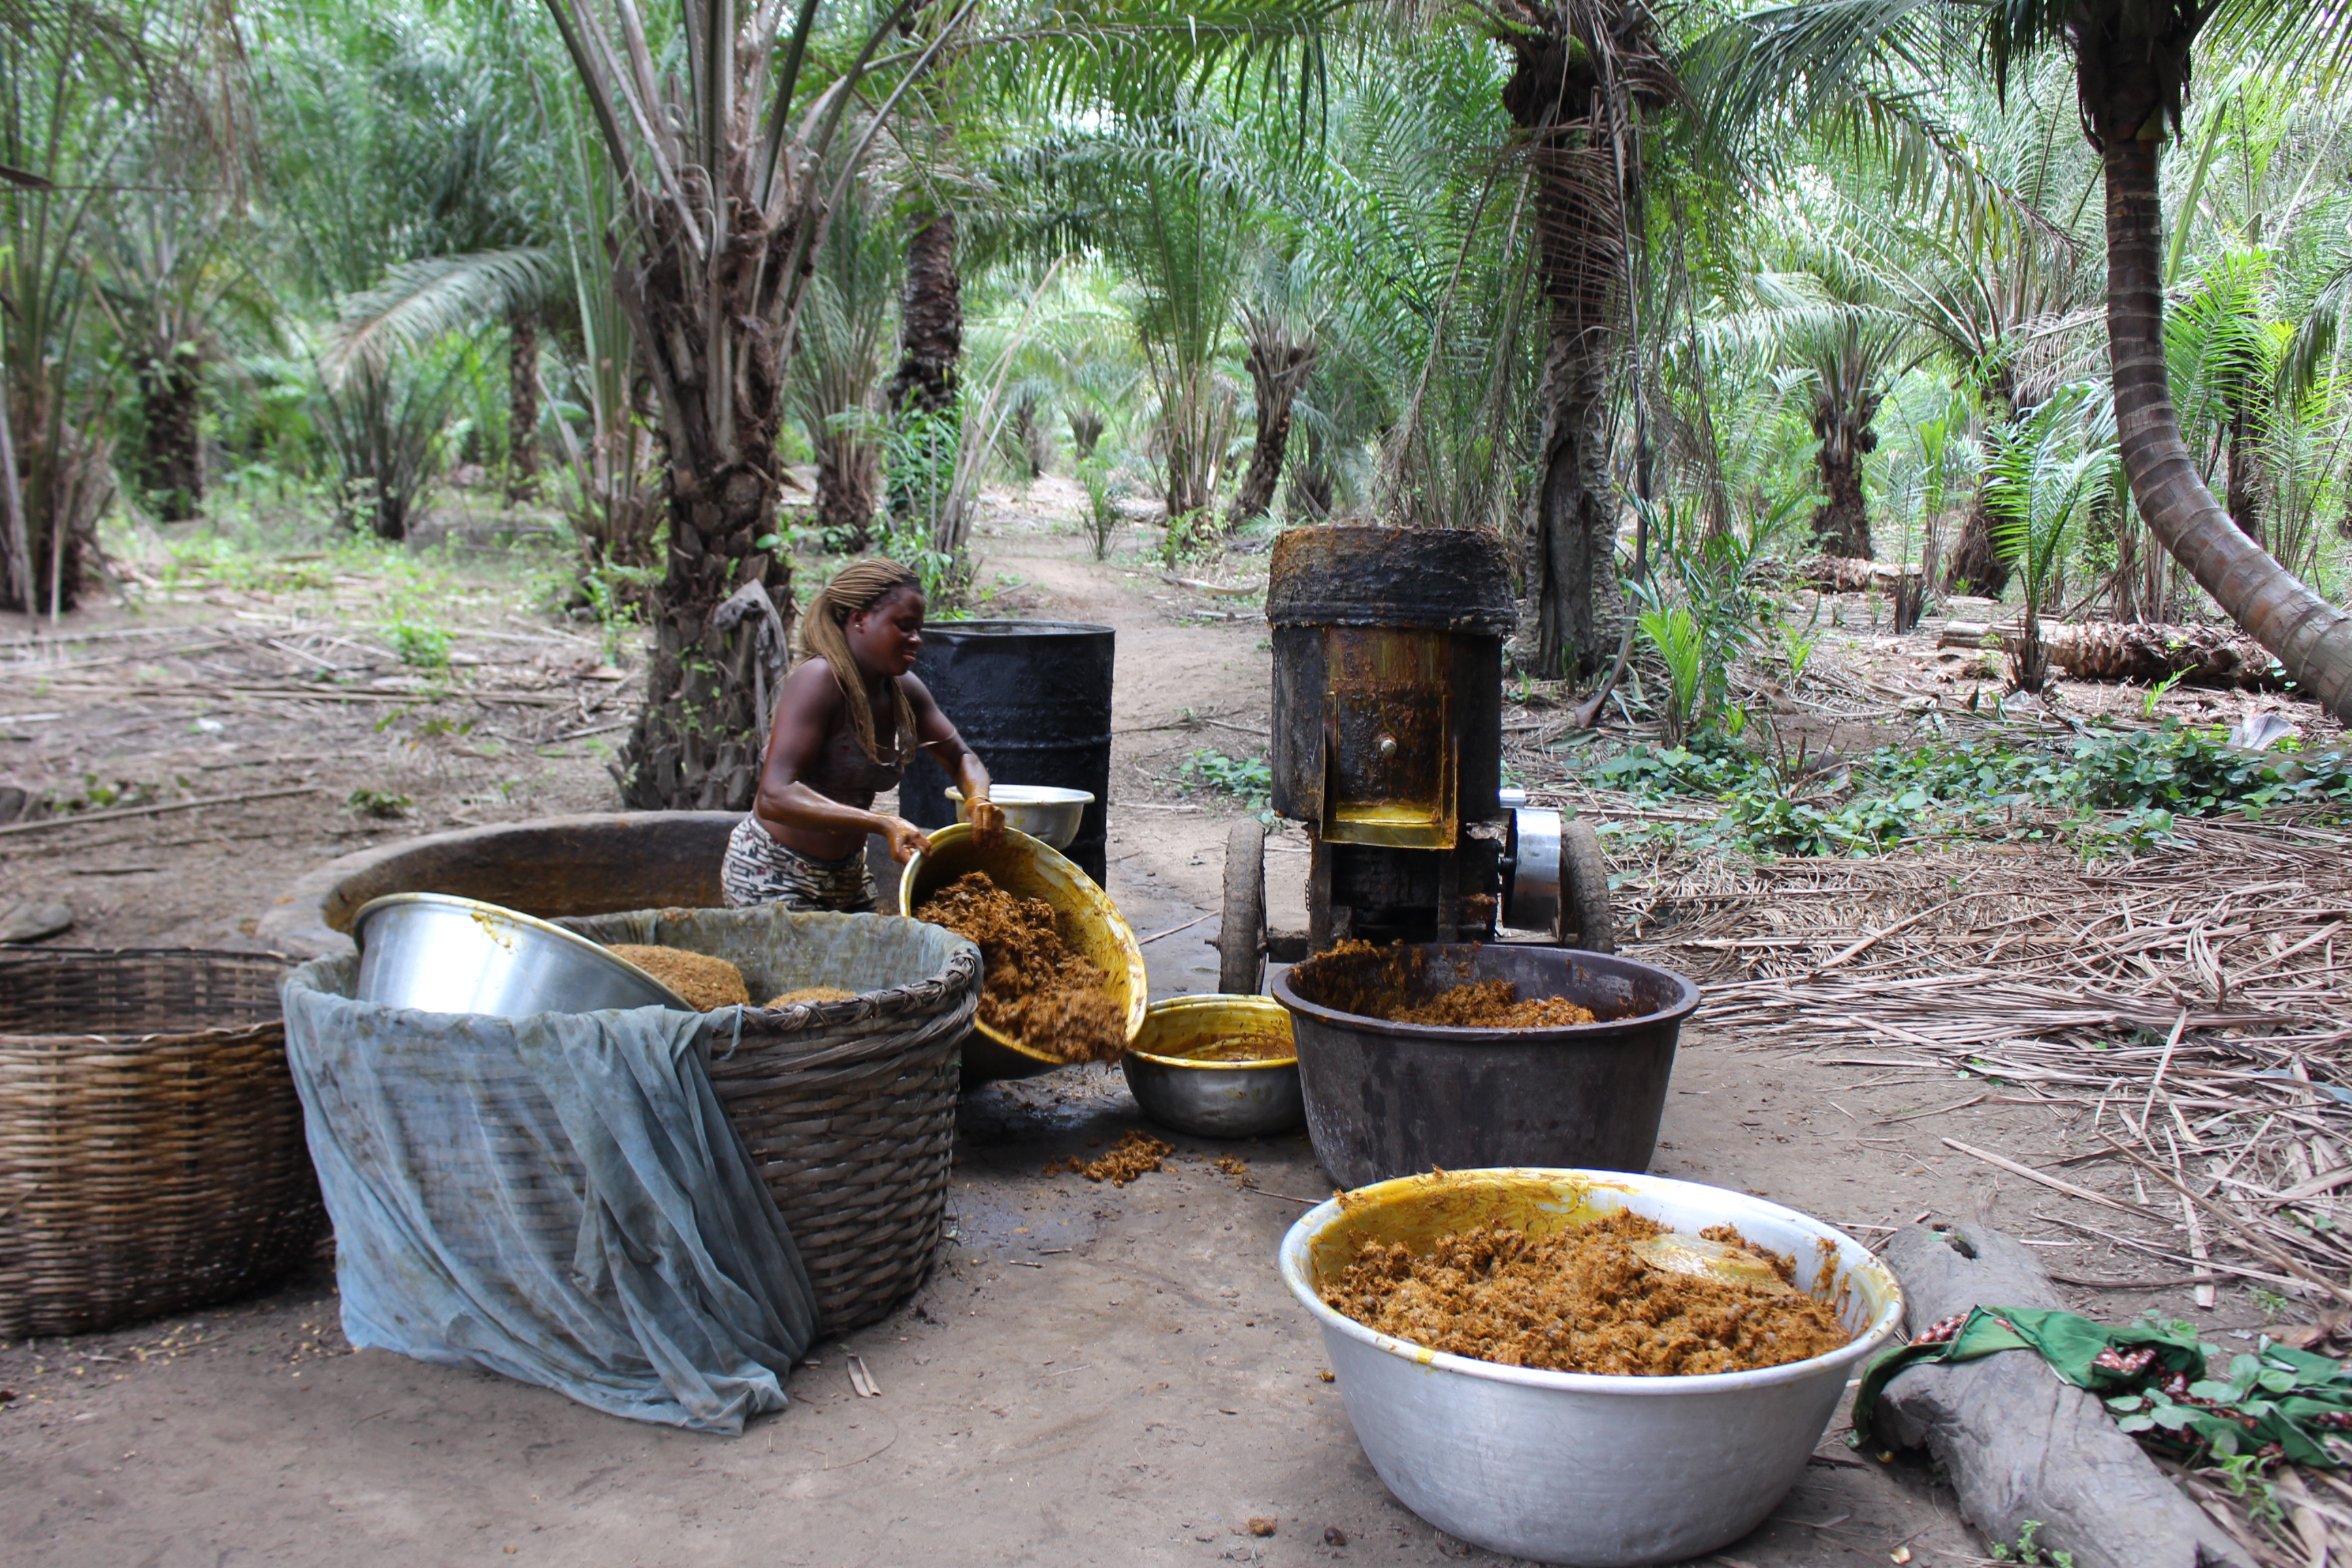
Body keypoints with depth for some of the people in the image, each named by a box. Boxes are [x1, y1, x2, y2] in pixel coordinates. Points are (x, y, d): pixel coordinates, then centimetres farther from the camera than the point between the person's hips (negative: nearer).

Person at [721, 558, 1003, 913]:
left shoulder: (902, 690, -1)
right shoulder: (820, 680, -23)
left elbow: (961, 759, 11)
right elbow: (774, 797, -33)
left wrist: (979, 801, -14)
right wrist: (882, 823, -41)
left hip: (847, 876, 8)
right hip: (773, 878, -8)